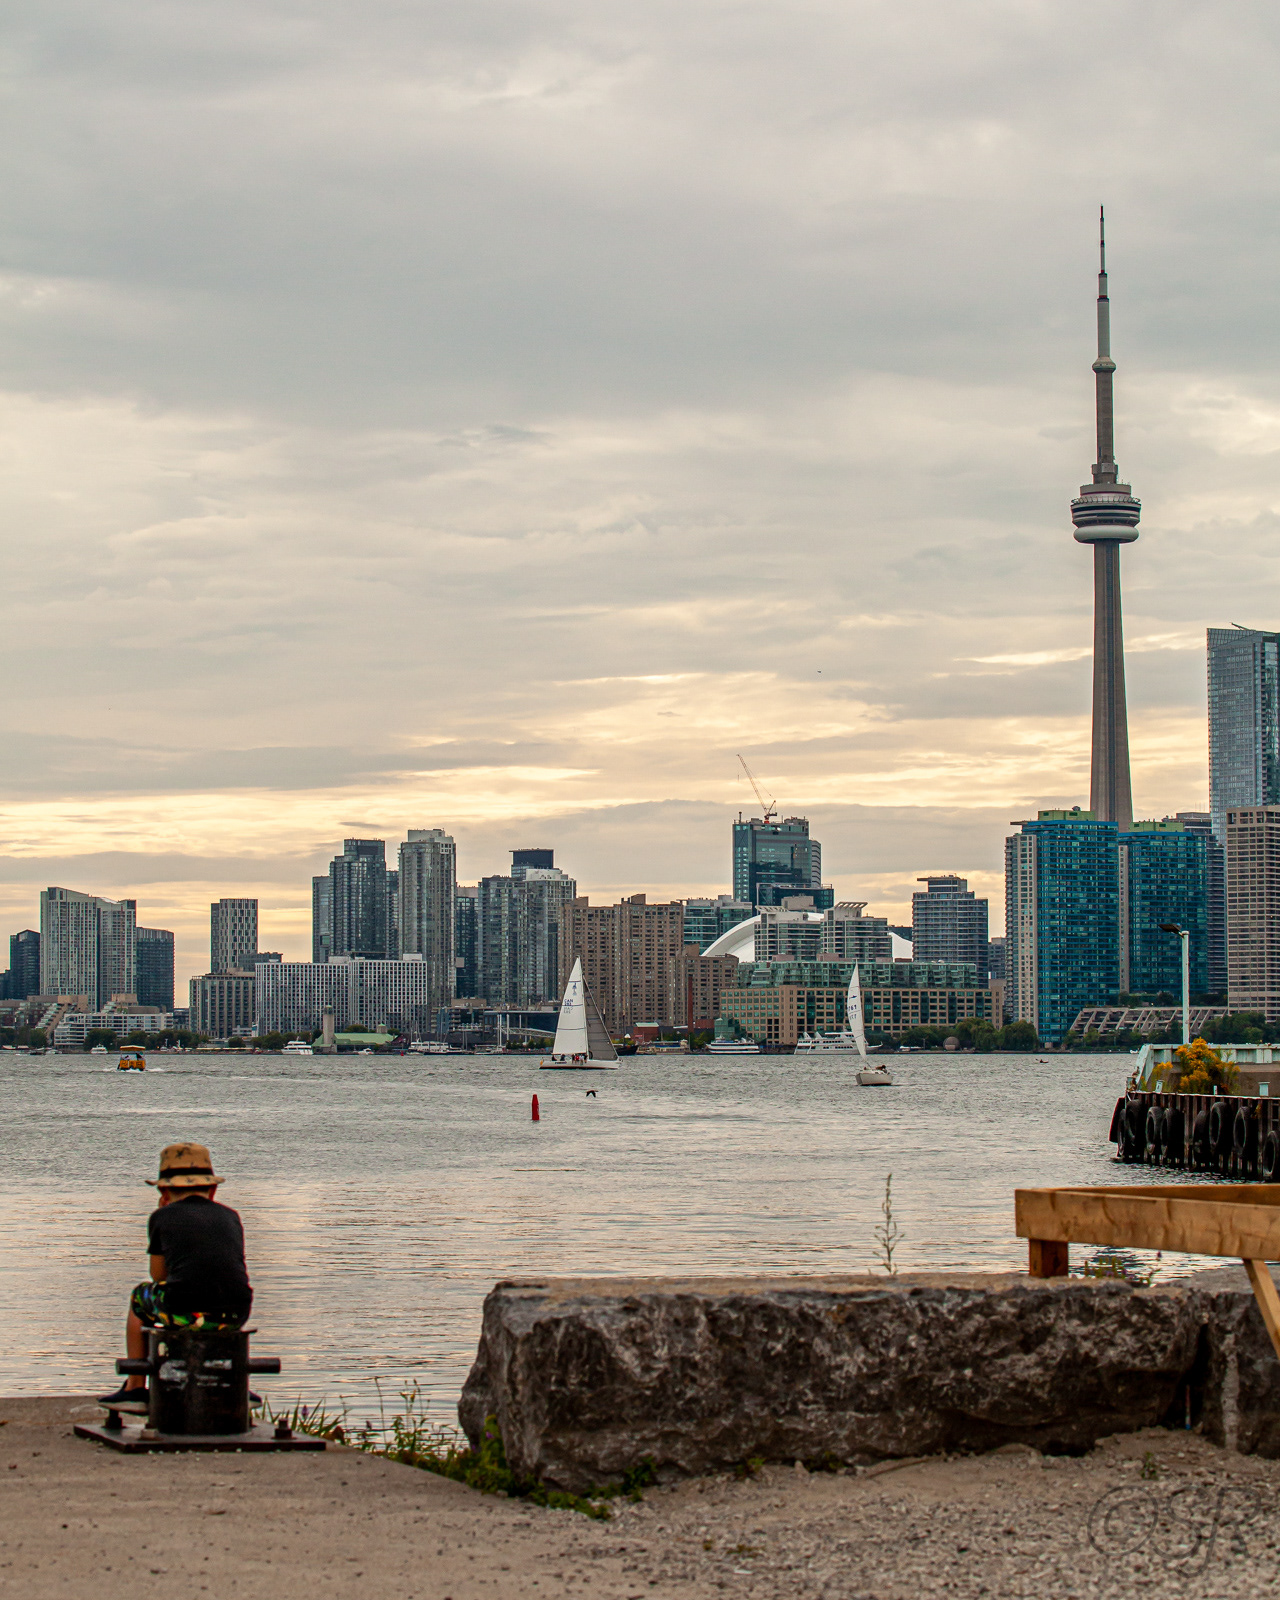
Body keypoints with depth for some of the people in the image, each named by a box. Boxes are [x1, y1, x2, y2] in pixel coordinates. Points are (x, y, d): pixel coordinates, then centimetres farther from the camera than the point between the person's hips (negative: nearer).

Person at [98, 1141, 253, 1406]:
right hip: (236, 1314, 3)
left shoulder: (163, 1217, 9)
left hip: (185, 1314, -3)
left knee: (139, 1295, 30)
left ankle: (135, 1386, 32)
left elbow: (158, 1276, 19)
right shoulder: (230, 1216, 17)